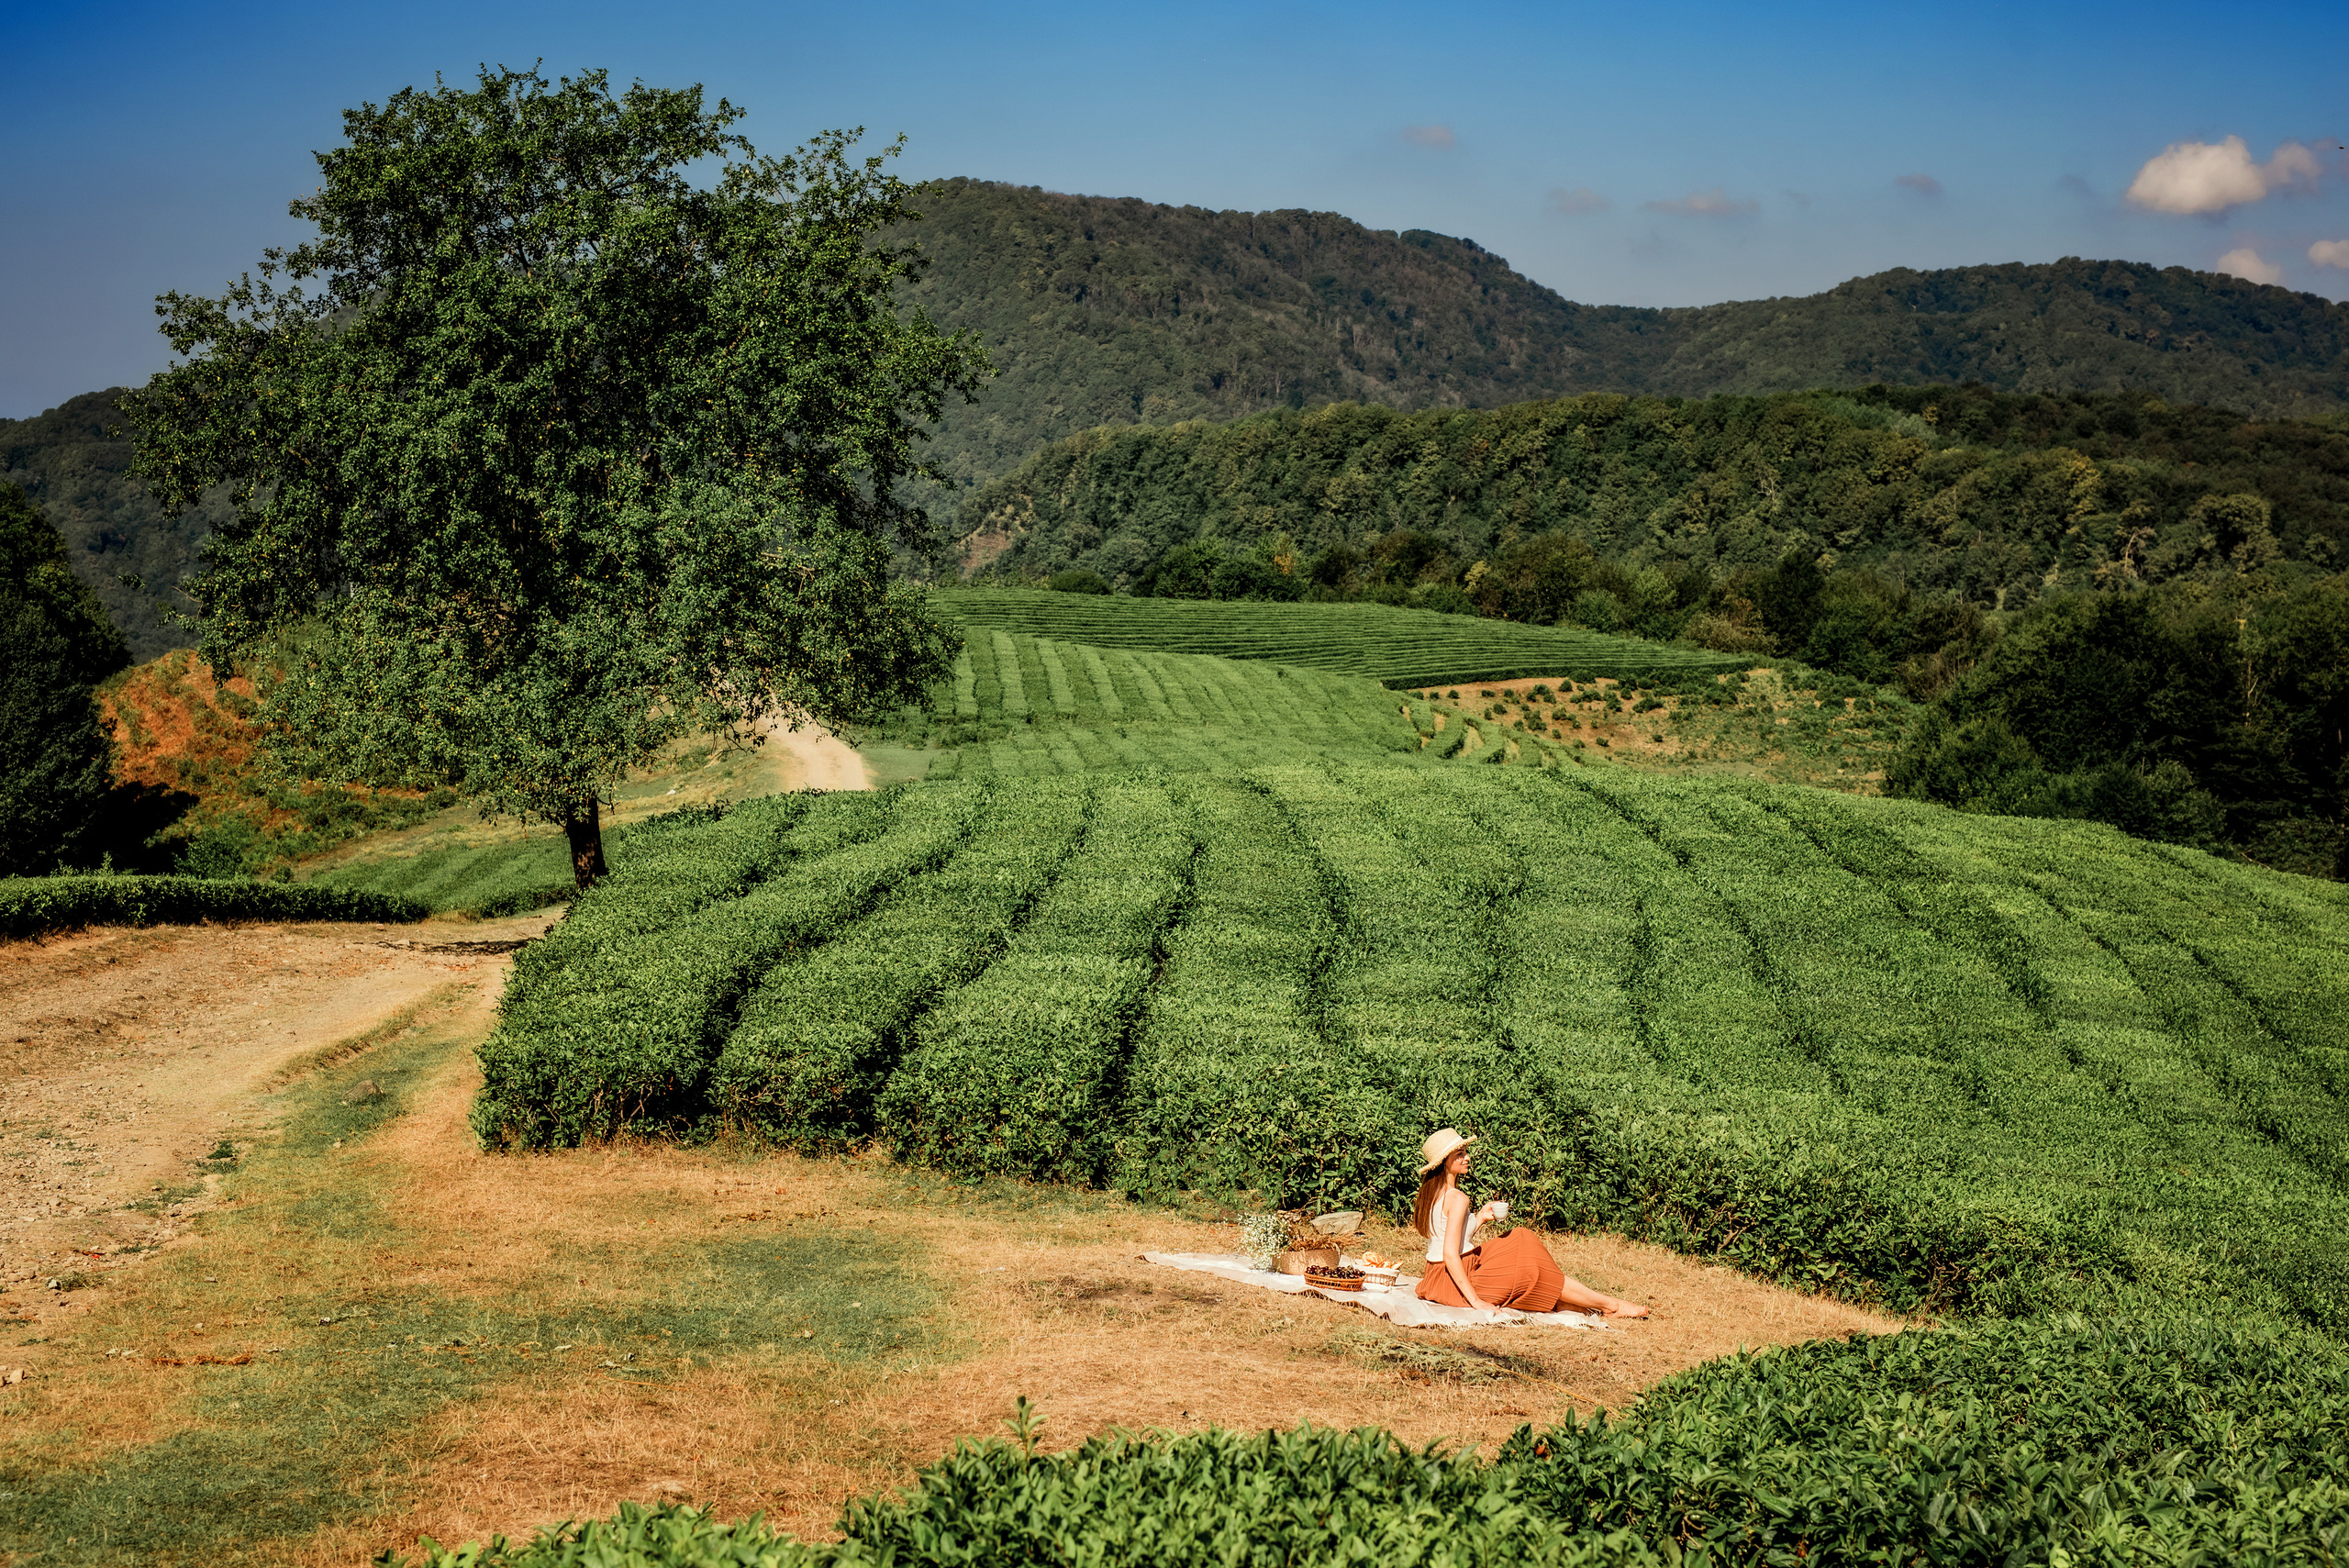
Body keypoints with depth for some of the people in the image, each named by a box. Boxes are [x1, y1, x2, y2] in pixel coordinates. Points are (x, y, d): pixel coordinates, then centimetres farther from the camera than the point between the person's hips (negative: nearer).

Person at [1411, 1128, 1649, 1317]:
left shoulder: (1431, 1194, 8)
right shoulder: (1457, 1199, -20)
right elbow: (1450, 1255, -26)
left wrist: (1479, 1217, 13)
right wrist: (1475, 1301, -25)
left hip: (1434, 1278, 9)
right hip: (1456, 1281, -9)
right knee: (1534, 1272, 4)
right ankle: (1611, 1306, 15)